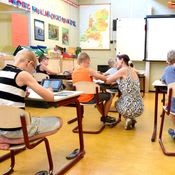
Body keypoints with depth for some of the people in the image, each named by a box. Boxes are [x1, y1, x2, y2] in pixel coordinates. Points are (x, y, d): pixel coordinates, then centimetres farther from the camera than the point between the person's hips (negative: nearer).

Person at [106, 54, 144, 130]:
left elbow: (107, 81, -6)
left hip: (129, 108, -6)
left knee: (117, 103, 30)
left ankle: (127, 119, 8)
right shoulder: (132, 70, 12)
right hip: (139, 108, 6)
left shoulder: (123, 70, -9)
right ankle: (131, 119, 18)